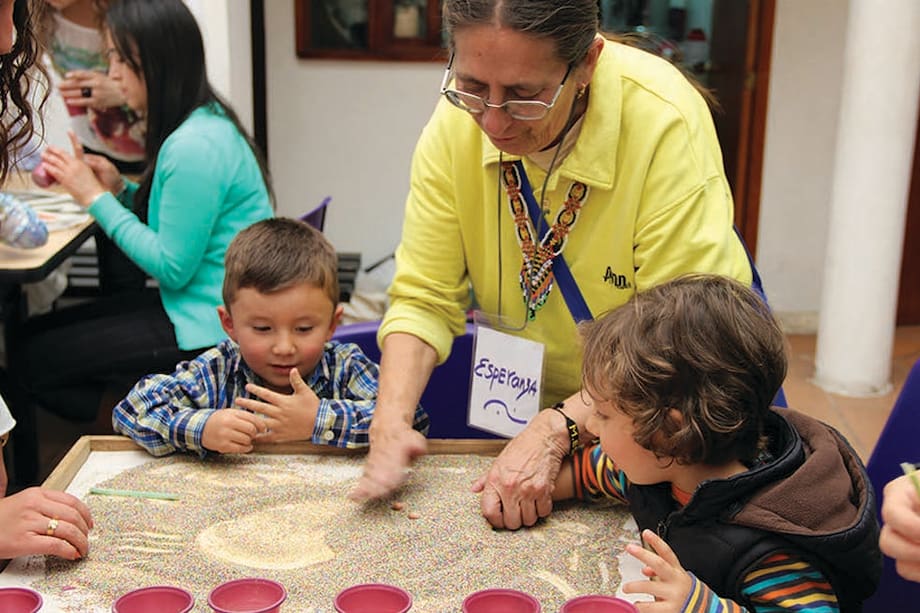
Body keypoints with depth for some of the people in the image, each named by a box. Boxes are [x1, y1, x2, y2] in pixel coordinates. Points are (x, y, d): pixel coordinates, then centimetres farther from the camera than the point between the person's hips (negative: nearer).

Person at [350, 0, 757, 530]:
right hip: (530, 402, 2)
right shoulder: (457, 119, -16)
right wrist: (393, 419, -27)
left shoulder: (666, 123, -29)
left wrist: (556, 431, -37)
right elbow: (425, 298, -11)